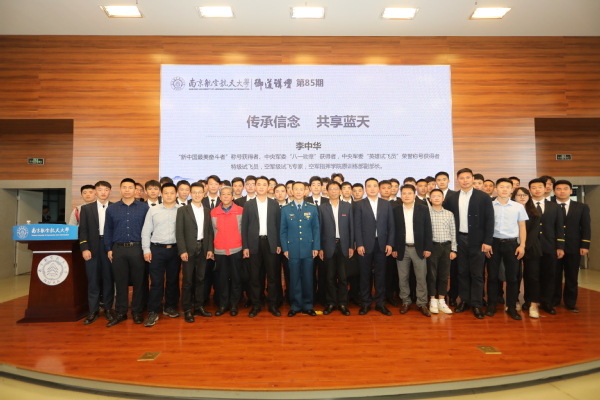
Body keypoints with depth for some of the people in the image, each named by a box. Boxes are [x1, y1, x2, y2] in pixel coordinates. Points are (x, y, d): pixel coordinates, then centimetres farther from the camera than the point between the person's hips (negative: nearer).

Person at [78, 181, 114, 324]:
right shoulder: (86, 208, 8)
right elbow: (83, 230, 4)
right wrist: (84, 248, -6)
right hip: (92, 247, 1)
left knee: (108, 278, 5)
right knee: (93, 280, 3)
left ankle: (108, 308, 17)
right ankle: (93, 311, 13)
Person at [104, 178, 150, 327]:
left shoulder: (144, 207, 1)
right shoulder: (112, 209, 8)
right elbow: (108, 230, 11)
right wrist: (109, 249, 5)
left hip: (138, 249, -2)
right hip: (118, 250, 2)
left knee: (138, 281, 5)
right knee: (120, 282, 8)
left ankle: (137, 312, 18)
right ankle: (120, 313, 20)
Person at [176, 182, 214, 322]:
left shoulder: (207, 211, 9)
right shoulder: (183, 210, -2)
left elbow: (210, 231, 7)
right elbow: (179, 232, -6)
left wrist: (210, 249, 0)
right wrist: (182, 250, -13)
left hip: (203, 248, 3)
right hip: (189, 249, -3)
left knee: (200, 279, 10)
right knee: (187, 280, 3)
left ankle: (199, 307, 21)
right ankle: (187, 310, 14)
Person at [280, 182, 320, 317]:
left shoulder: (312, 208, 6)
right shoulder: (285, 209, 5)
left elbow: (316, 229, 5)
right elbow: (282, 231, 5)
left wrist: (316, 247, -2)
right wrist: (284, 248, -2)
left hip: (308, 248, 1)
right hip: (292, 249, 0)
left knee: (308, 278, 7)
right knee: (294, 278, 5)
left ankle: (307, 305, 20)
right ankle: (295, 305, 18)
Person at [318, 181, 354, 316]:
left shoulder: (348, 206, 5)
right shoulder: (322, 208, 3)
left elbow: (351, 227, 4)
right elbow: (320, 229, 2)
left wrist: (351, 246, 0)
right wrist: (320, 248, -1)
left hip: (343, 245, 0)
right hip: (329, 246, 0)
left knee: (343, 276, 5)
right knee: (330, 276, 7)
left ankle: (343, 303, 17)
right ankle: (331, 303, 19)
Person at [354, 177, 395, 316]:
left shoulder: (386, 204, 9)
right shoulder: (360, 205, 3)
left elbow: (391, 225, 6)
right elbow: (357, 226, -2)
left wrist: (389, 243, -2)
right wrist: (359, 244, -10)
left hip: (381, 244, 2)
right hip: (365, 245, -1)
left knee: (380, 274, 7)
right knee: (365, 274, 6)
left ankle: (380, 303, 18)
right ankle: (365, 303, 16)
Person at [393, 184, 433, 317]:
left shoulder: (423, 209, 1)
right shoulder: (395, 210, 1)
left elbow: (428, 230, 0)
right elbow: (393, 230, 2)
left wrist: (428, 248, -5)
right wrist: (394, 248, -2)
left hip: (419, 248, 0)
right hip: (402, 249, 1)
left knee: (421, 278, 5)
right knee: (403, 278, 8)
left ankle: (422, 303, 17)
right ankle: (406, 302, 21)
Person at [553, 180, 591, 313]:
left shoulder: (582, 207, 8)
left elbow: (586, 227, 5)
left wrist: (585, 245, -4)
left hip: (573, 247, 2)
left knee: (571, 277, 9)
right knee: (554, 276, 6)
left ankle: (570, 303, 21)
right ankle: (554, 301, 18)